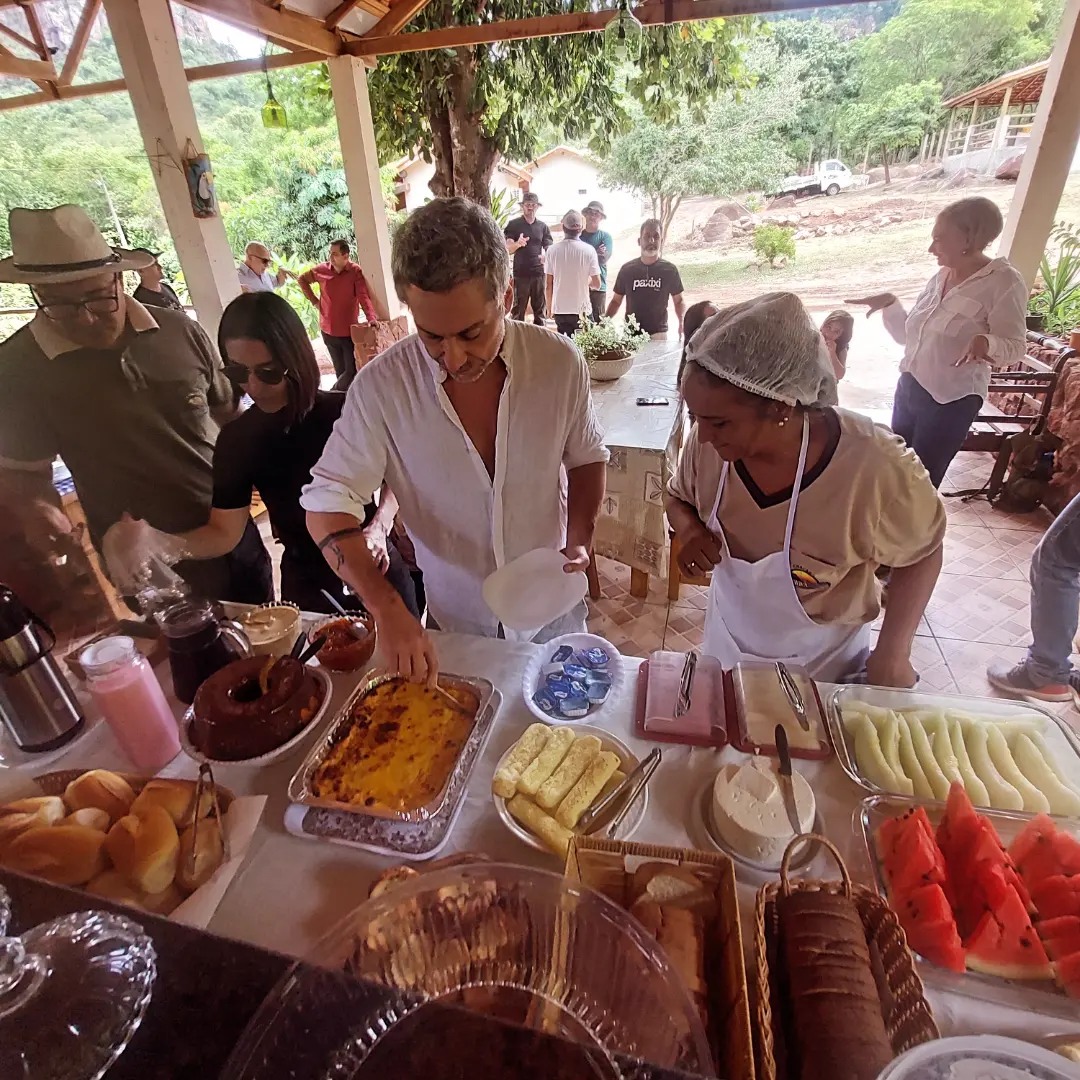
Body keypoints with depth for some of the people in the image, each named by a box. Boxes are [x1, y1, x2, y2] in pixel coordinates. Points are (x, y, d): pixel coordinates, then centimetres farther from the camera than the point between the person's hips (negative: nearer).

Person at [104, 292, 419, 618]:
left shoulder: (345, 411, -14)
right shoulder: (236, 440, -7)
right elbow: (225, 533, -4)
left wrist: (379, 527, -17)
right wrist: (152, 539, -21)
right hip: (307, 585, 1)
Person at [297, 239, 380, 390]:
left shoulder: (355, 271, -10)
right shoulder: (322, 269, 0)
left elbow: (364, 297, -20)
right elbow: (301, 279, 16)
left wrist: (371, 318, -36)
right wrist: (314, 300, 7)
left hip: (350, 331, -2)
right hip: (329, 330, 3)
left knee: (352, 370, -3)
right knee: (341, 371, 13)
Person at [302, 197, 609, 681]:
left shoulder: (559, 361, -16)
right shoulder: (381, 386, -21)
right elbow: (327, 503, -16)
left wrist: (579, 541, -16)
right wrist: (387, 609, -30)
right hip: (454, 625, -1)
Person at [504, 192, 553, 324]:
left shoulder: (543, 226, 11)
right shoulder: (513, 224, 3)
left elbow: (549, 248, 9)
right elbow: (508, 249, -3)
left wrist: (546, 256, -16)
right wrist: (517, 243, -26)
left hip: (539, 273, 3)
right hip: (520, 273, -3)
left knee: (539, 308, 5)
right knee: (518, 309, -3)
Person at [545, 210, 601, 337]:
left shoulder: (553, 250, -3)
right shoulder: (589, 250, -8)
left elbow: (549, 284, 1)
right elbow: (596, 283, -6)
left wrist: (549, 307, 13)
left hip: (560, 308, 2)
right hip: (581, 309, -2)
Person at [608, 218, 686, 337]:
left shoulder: (670, 270, 2)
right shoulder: (627, 269, 4)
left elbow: (678, 300, 11)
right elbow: (616, 301, 10)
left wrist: (681, 322, -8)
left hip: (658, 333, 0)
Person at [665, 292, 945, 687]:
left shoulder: (874, 469, -32)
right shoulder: (709, 442, -22)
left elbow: (922, 552, -12)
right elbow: (679, 497, -1)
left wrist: (893, 653, -15)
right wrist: (689, 530, -22)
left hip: (822, 665, -3)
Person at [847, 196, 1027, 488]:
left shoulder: (1004, 281, -13)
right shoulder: (941, 277, 7)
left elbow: (1014, 347, -15)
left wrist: (985, 342, -36)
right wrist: (890, 304, -2)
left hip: (951, 401, -7)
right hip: (909, 387, 7)